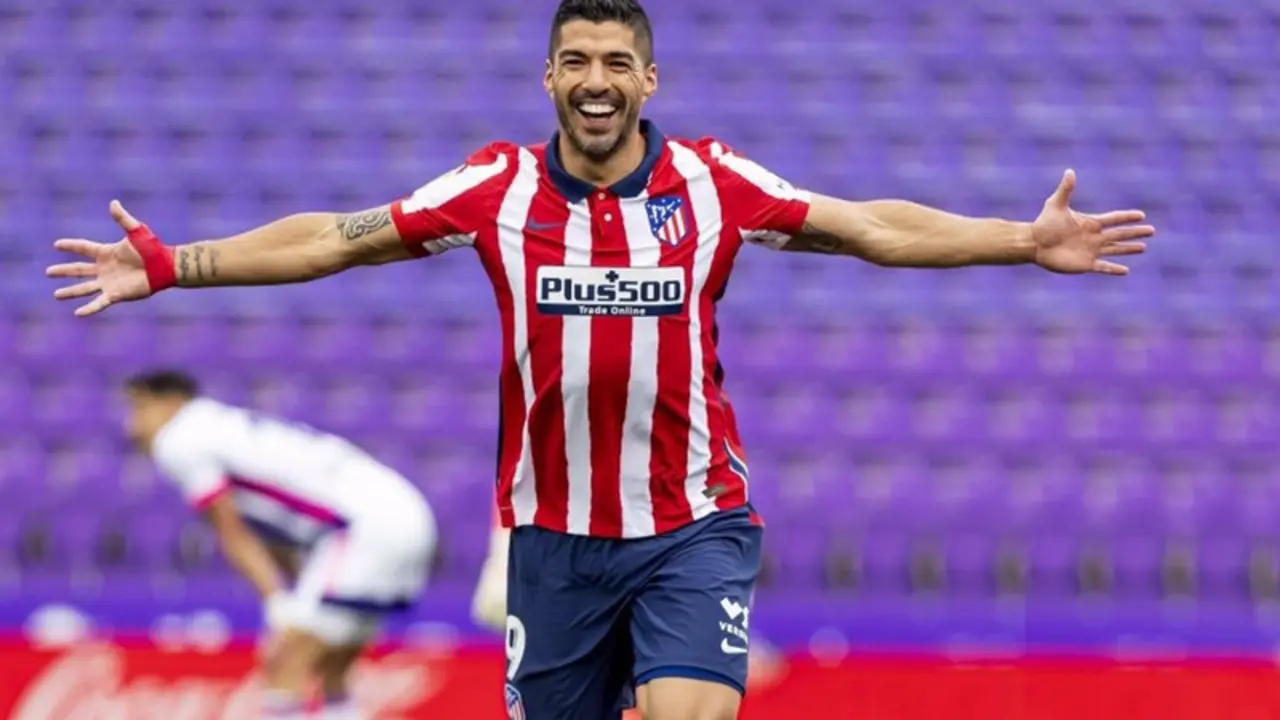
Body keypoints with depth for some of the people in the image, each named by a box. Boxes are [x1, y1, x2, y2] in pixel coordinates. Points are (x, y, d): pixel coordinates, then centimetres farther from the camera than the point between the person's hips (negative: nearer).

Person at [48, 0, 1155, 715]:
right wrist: (167, 266, -5)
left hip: (693, 529, -2)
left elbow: (875, 227, -3)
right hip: (555, 531, 2)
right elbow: (327, 240, 1)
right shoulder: (498, 189, -1)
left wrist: (1028, 242, -11)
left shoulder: (713, 183, -3)